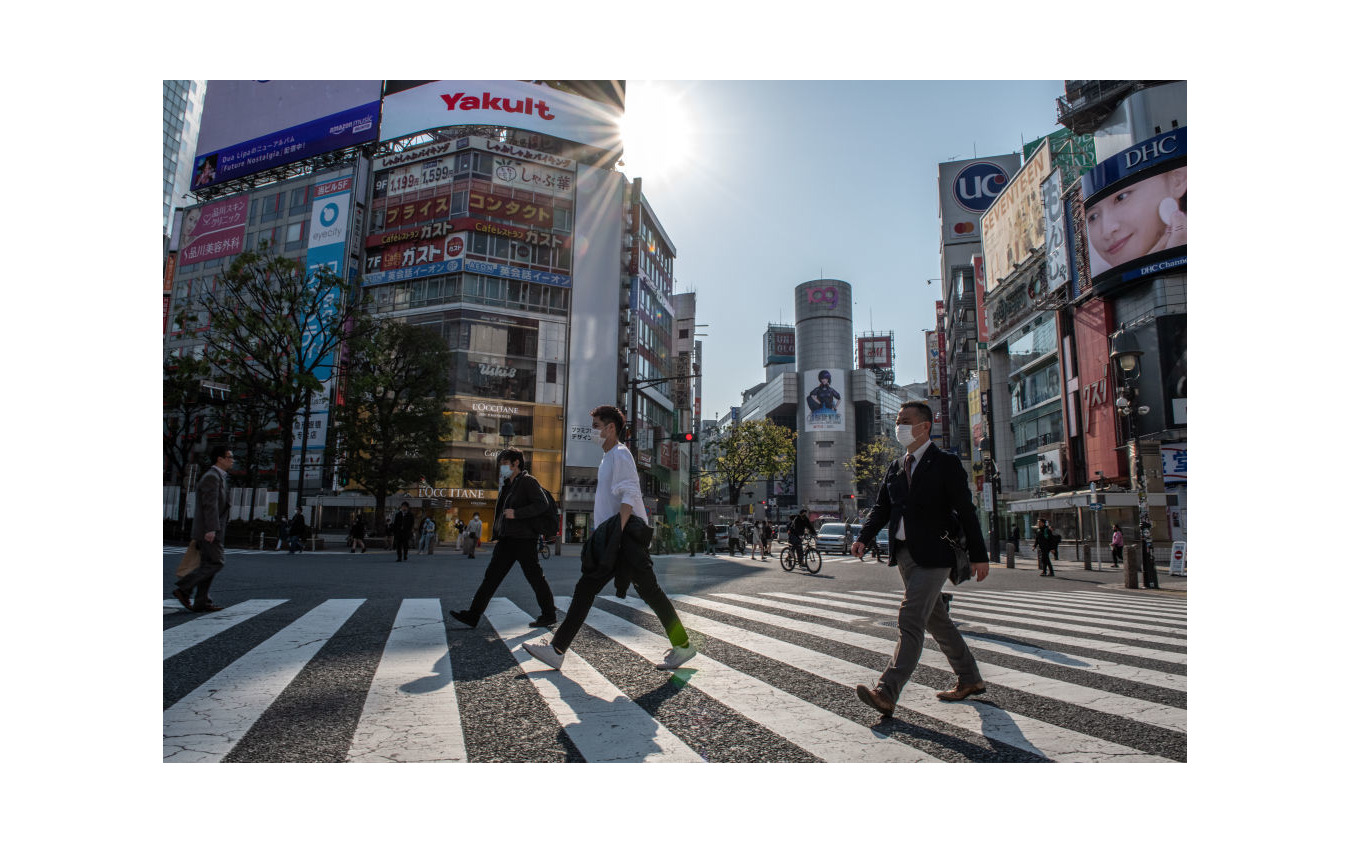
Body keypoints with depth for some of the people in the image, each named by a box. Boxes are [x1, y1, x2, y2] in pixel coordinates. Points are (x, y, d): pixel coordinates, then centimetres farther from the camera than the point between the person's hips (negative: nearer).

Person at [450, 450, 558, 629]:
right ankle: (473, 614, 8)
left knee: (535, 577, -1)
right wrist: (496, 532, 19)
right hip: (507, 540, 9)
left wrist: (516, 513, -21)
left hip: (524, 540, -8)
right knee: (492, 575, 6)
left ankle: (549, 615, 10)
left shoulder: (528, 481, -6)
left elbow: (542, 505, -18)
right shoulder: (507, 485, 20)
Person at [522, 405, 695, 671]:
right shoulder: (608, 458, 21)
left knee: (649, 591, -4)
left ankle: (683, 645, 8)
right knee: (585, 589, 5)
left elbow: (630, 496, -19)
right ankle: (557, 650, 7)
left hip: (627, 536, -10)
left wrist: (618, 533, -27)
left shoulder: (620, 454, -9)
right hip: (611, 538, 10)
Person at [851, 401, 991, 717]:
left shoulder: (946, 463, -5)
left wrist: (979, 556, -7)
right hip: (904, 554, 7)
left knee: (910, 620, -14)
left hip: (933, 556, -7)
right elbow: (881, 508, 12)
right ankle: (970, 679, 33)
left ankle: (887, 693, -16)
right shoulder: (895, 468, 13)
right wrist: (864, 538, -4)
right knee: (936, 620, 17)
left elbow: (966, 511, -6)